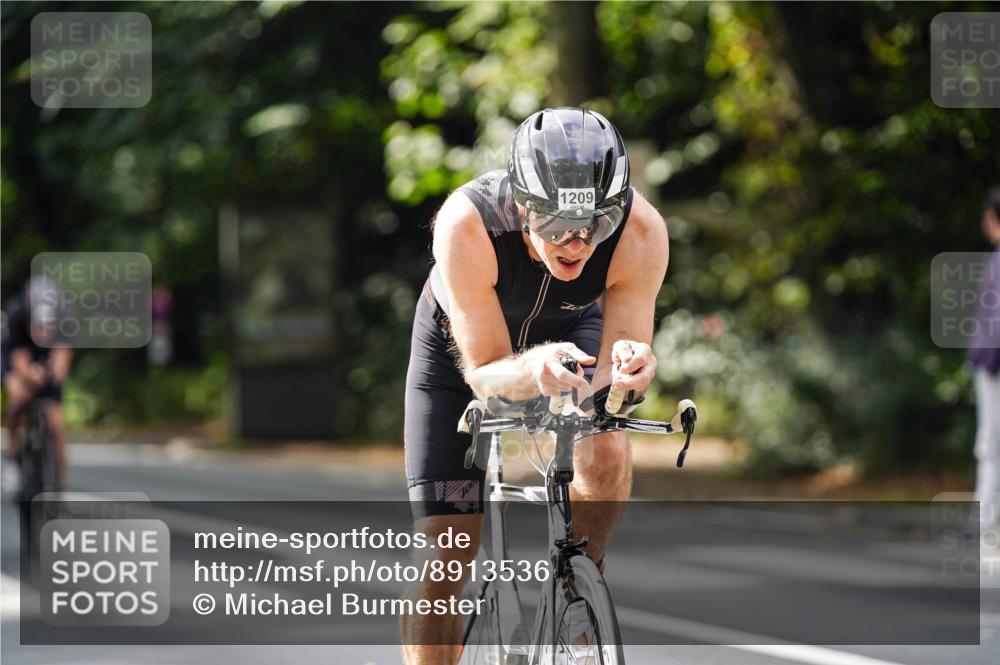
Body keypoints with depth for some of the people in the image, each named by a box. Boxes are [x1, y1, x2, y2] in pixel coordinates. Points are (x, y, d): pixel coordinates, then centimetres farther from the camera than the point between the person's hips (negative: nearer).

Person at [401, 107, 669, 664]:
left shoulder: (642, 231, -36)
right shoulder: (466, 224, -41)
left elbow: (608, 384, -28)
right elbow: (485, 373, -33)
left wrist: (627, 369, -51)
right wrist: (534, 369, -55)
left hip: (571, 329, 1)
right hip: (464, 342, -1)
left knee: (608, 455, -31)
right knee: (442, 564, -8)